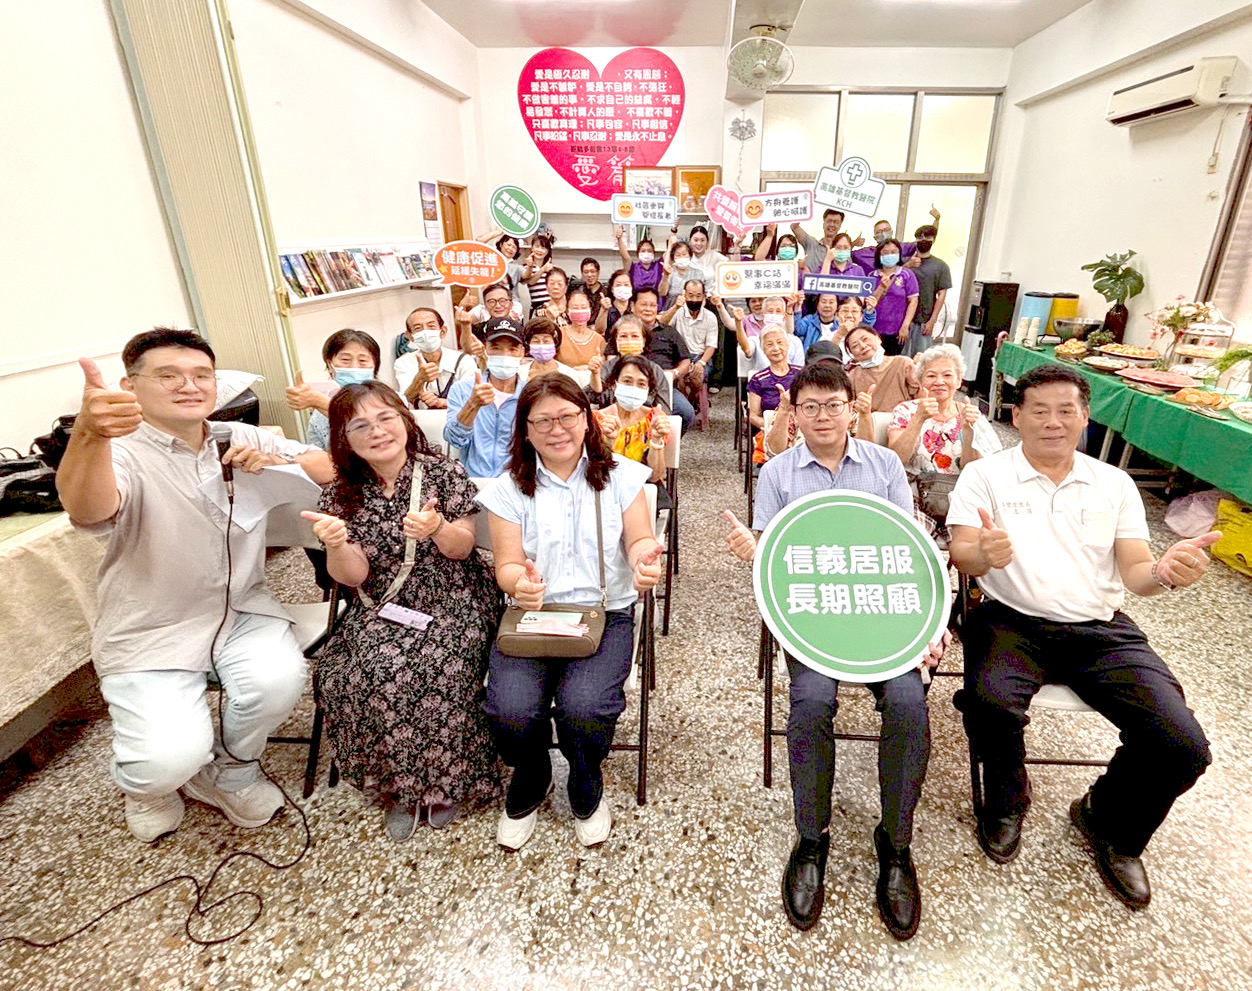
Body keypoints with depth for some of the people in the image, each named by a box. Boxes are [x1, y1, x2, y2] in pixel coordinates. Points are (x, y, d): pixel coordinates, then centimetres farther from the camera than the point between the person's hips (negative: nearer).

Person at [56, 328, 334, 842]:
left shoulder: (241, 439, 3)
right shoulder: (123, 454, -14)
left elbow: (328, 467, 5)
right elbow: (87, 512, -37)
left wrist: (277, 464, -17)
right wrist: (88, 435, -58)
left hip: (240, 610, 4)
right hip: (150, 633, -3)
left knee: (279, 680, -24)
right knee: (172, 757, -19)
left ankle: (228, 772, 10)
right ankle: (147, 783, 22)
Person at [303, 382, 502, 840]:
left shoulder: (444, 472, -4)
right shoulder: (340, 495, 2)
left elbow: (462, 549, -5)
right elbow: (353, 577, -2)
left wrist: (437, 529, -28)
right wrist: (335, 545, -25)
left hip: (453, 601, -2)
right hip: (382, 609, 2)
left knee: (438, 669, -28)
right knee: (373, 673, -26)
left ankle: (445, 779, 0)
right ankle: (398, 783, 0)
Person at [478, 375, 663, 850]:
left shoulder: (620, 475, 4)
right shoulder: (510, 488, 4)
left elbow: (640, 540, 3)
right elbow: (506, 564, 1)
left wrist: (643, 558, -22)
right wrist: (519, 581, -23)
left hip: (605, 614, -1)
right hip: (531, 615, 1)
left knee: (584, 706, -26)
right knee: (510, 711, -23)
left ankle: (587, 792, 13)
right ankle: (529, 784, 17)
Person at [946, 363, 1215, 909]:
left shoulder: (1114, 484, 14)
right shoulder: (985, 475, 4)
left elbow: (1135, 572, 8)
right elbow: (960, 556, -7)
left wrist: (1166, 571, -16)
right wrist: (984, 553, -31)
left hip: (1102, 628, 4)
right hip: (1013, 620, -3)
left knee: (1182, 745, -16)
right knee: (991, 702, -32)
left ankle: (1109, 824, 19)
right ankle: (1006, 799, 5)